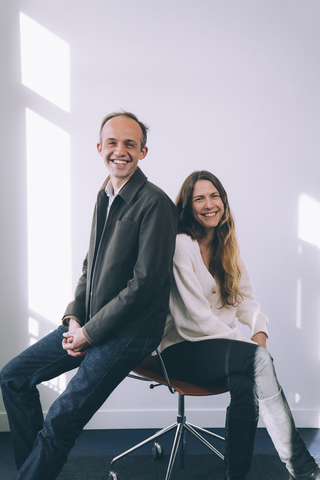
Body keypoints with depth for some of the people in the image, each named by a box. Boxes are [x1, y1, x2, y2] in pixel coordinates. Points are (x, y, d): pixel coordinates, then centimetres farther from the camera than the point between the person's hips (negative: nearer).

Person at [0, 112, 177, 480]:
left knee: (61, 420, -15)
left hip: (129, 332, -8)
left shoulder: (155, 203, -16)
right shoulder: (104, 197, 11)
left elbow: (145, 282, -20)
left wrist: (90, 332, -15)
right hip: (88, 324, 8)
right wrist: (74, 317, 2)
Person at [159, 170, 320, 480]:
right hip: (182, 349, -6)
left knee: (246, 386, -28)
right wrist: (250, 344, -18)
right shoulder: (181, 245, -12)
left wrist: (260, 331, -8)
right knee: (258, 358, -30)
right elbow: (194, 318, -16)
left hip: (222, 346, 6)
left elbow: (245, 299, 14)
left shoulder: (228, 247, 11)